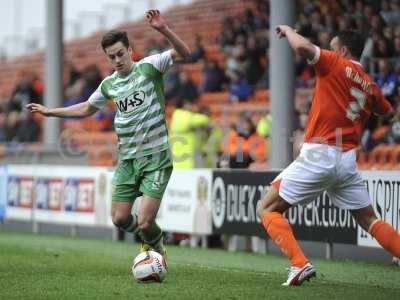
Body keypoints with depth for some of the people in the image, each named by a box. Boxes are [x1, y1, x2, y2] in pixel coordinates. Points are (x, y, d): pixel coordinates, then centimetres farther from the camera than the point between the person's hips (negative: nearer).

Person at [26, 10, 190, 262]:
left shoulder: (149, 67, -5)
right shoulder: (109, 84, 10)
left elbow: (184, 53, -19)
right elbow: (86, 109, 29)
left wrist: (164, 30, -34)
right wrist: (50, 112, 30)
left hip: (156, 158, -5)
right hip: (127, 159, 5)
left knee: (145, 223, -13)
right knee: (120, 219, 2)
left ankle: (156, 244, 21)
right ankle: (149, 238, 33)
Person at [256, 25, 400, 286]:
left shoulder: (335, 64, -4)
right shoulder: (370, 86, 13)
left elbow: (302, 46, -20)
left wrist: (288, 30, -1)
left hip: (318, 156, -6)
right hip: (348, 161, 6)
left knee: (267, 209, 2)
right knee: (369, 220, 18)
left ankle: (300, 264, -14)